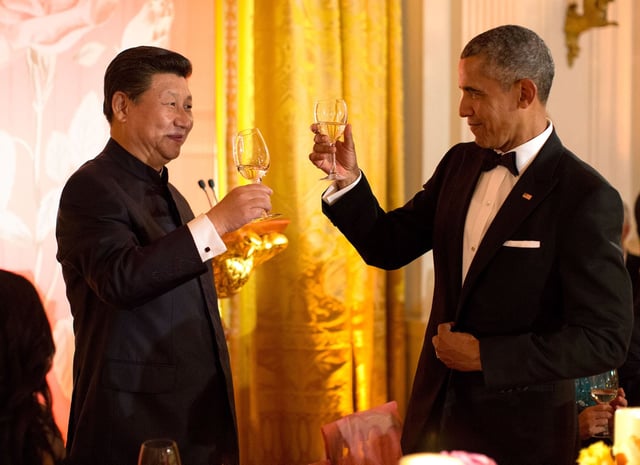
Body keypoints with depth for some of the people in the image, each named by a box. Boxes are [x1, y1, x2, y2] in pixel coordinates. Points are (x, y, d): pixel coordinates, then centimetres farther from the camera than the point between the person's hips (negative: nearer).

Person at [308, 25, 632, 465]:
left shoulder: (587, 197, -16)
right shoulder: (460, 163, 5)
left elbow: (605, 340, -18)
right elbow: (390, 246, 10)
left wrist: (486, 356, -18)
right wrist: (349, 180, -6)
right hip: (437, 413, 6)